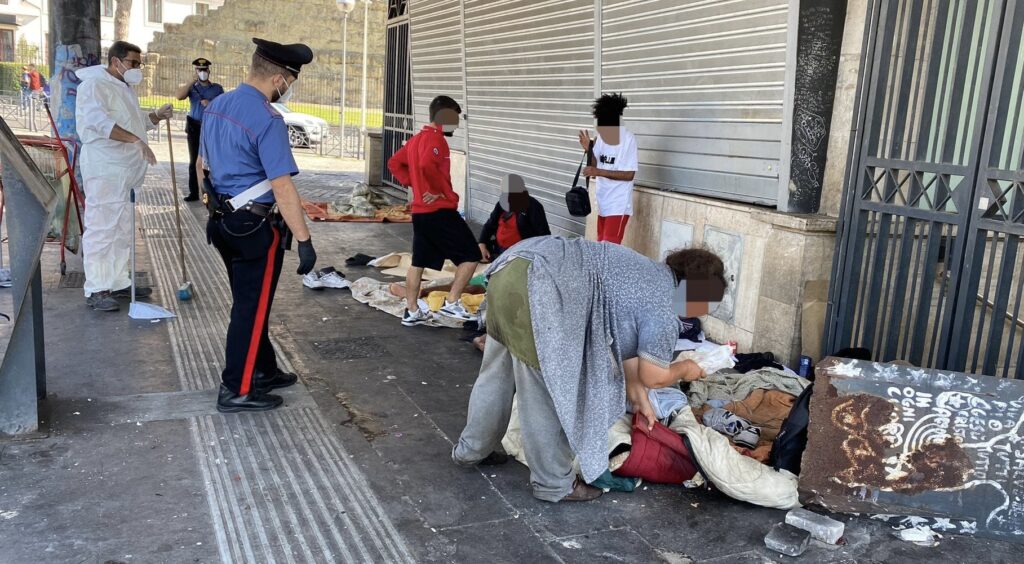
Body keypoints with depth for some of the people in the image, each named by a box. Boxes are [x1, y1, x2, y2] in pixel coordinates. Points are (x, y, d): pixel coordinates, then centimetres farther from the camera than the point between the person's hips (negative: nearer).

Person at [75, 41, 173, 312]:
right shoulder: (94, 84, -10)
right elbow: (100, 121, -26)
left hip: (126, 170, 10)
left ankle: (118, 283, 23)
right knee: (101, 229, -7)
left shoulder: (124, 88, 20)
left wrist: (157, 116, 11)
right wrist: (136, 140, -33)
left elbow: (135, 121, 31)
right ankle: (95, 290, -3)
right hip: (104, 170, -10)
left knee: (123, 229, 14)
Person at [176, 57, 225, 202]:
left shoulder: (217, 88, 9)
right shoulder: (191, 87, 12)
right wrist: (192, 81, -10)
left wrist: (211, 104, -11)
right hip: (195, 127, 2)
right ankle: (194, 192, 8)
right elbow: (179, 96, -8)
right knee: (194, 161, 4)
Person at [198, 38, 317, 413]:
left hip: (222, 222, 9)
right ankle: (237, 391, 12)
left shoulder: (216, 106, 7)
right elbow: (282, 188, -25)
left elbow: (202, 165, 18)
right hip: (256, 228, -9)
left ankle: (263, 370, 34)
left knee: (249, 302, 20)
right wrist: (304, 240, -22)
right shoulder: (267, 120, -21)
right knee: (252, 308, 3)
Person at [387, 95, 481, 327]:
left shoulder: (417, 138, 16)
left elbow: (394, 163, 22)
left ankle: (412, 312, 19)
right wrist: (447, 193, -20)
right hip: (440, 212, -9)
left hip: (420, 211, 9)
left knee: (419, 262, 15)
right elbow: (427, 165, -30)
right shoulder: (436, 138, -12)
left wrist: (414, 185, 15)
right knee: (471, 255, -1)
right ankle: (452, 303, -3)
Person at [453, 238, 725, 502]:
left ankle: (471, 450, 40)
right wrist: (686, 369, 27)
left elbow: (620, 342, 31)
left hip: (511, 269, 10)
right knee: (551, 393, 5)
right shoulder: (663, 307, -1)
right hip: (535, 287, -10)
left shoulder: (648, 275, 26)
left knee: (498, 374, 23)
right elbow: (653, 377, 7)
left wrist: (639, 399, 35)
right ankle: (554, 484, 19)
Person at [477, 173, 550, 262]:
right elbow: (489, 226, 11)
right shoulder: (501, 204, 8)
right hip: (498, 249, 6)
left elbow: (544, 235, -11)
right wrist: (482, 246, -5)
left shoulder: (533, 207, -9)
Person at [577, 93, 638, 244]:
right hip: (603, 203, 7)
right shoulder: (601, 136, 2)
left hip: (618, 205, -7)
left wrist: (599, 172, -23)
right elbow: (595, 167, 8)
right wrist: (589, 150, -9)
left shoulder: (628, 139, -16)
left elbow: (629, 174, -18)